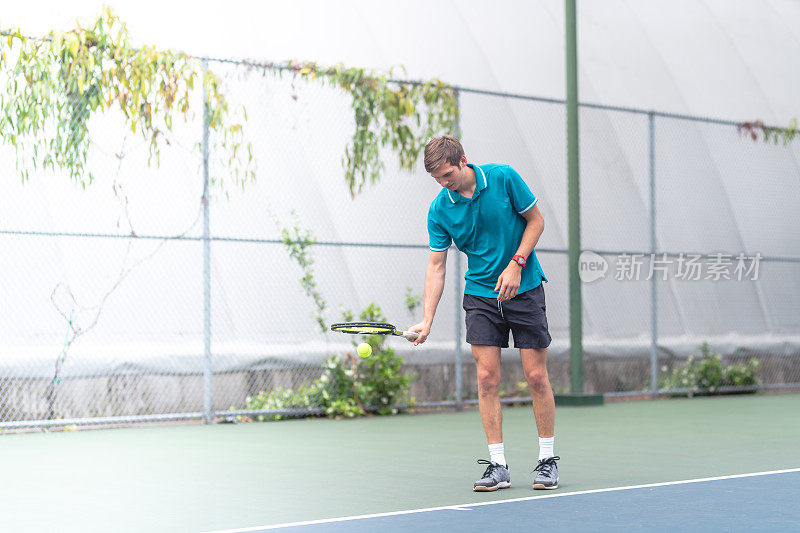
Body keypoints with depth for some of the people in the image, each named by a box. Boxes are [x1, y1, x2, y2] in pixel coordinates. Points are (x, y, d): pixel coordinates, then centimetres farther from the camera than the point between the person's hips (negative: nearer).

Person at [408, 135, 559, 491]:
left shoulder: (503, 178, -12)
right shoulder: (439, 209, -6)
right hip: (480, 294, 2)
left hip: (524, 288, -2)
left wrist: (516, 264, -16)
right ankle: (498, 465, 1)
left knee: (536, 375, -2)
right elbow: (436, 265, -4)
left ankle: (547, 460, 11)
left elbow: (536, 220, -3)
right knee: (487, 378, -6)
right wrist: (427, 320, -13)